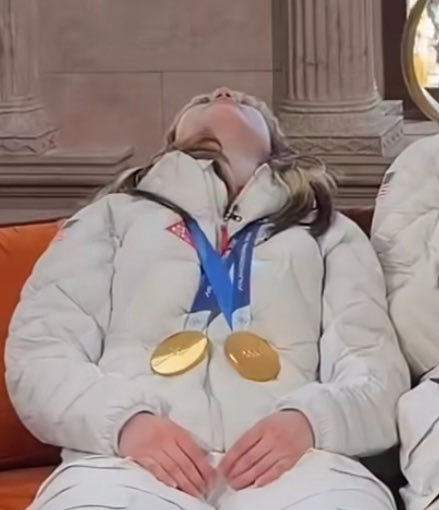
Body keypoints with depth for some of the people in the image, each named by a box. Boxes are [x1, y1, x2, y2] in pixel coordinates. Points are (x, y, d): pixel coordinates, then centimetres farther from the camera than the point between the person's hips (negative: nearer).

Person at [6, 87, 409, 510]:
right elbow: (39, 351, 13)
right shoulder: (114, 216, 26)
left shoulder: (329, 231, 29)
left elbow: (378, 367, 15)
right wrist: (123, 421, -9)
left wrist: (310, 419, -9)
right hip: (134, 453, -1)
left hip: (287, 452, 1)